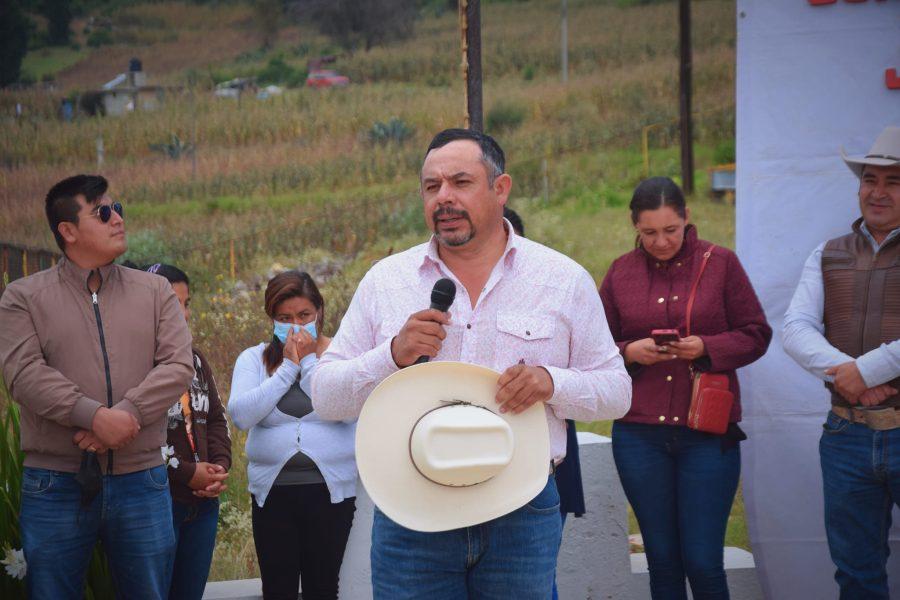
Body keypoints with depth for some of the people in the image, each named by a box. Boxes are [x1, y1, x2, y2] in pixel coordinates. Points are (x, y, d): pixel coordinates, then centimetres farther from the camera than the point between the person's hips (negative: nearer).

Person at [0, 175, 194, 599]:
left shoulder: (155, 292, 9)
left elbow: (178, 366, -2)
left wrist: (127, 413, -18)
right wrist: (95, 416, -22)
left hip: (140, 480, 2)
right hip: (55, 484, -2)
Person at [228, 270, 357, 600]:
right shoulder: (254, 359, 8)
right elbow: (241, 415, -9)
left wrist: (308, 361, -9)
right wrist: (289, 367, -8)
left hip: (331, 490, -2)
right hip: (272, 491, 2)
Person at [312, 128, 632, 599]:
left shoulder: (563, 279, 5)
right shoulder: (385, 281, 7)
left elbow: (616, 391, 6)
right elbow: (325, 397, 5)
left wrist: (552, 383, -14)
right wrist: (393, 354, -13)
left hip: (522, 513, 0)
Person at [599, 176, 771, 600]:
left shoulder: (720, 263, 2)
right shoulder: (621, 271, 7)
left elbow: (756, 335, 3)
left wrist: (706, 348, -14)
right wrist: (629, 353, -12)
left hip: (707, 433, -2)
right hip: (639, 434, 2)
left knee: (703, 564, -3)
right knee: (662, 562, 9)